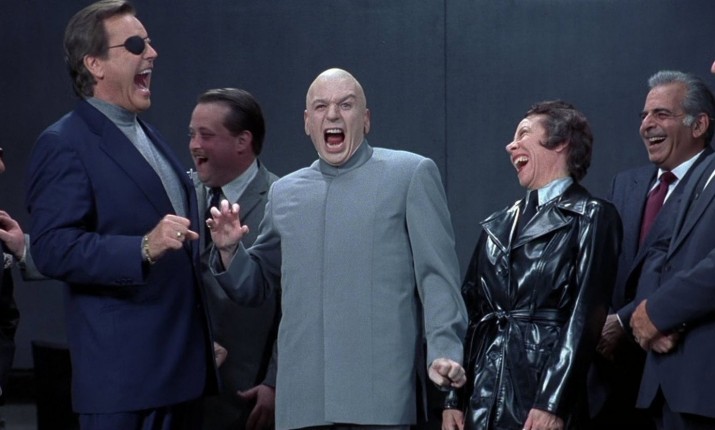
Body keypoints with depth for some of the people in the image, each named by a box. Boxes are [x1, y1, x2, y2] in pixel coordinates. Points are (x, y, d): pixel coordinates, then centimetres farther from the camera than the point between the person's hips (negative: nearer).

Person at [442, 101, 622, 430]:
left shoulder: (591, 217, 1)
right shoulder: (498, 225, 18)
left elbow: (585, 315, -8)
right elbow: (470, 308, 14)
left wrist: (552, 404, -16)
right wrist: (454, 399, 6)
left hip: (541, 389, -5)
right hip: (483, 397, 5)